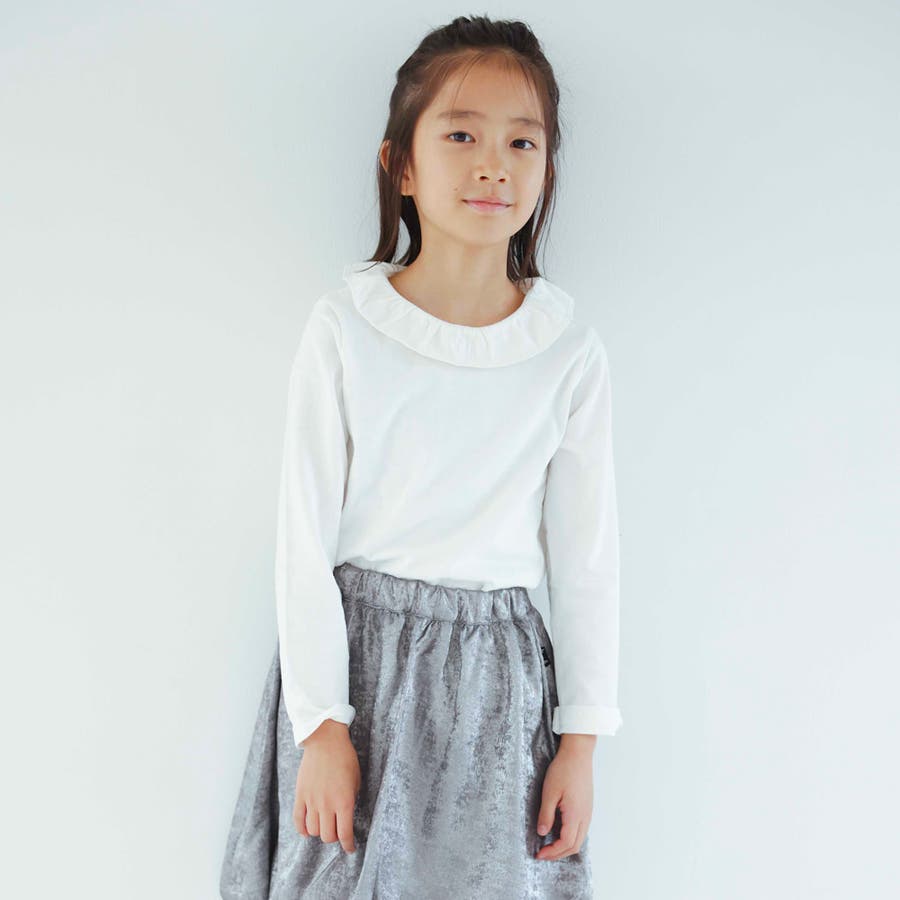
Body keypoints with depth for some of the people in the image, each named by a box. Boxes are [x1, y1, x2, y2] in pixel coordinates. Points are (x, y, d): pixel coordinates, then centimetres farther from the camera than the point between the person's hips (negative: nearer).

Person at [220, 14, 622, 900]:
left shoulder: (569, 352, -3)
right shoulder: (345, 327, -7)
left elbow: (586, 556, 2)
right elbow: (305, 535, -5)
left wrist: (581, 738, 2)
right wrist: (321, 723, -8)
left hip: (495, 670, 1)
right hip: (353, 651, -1)